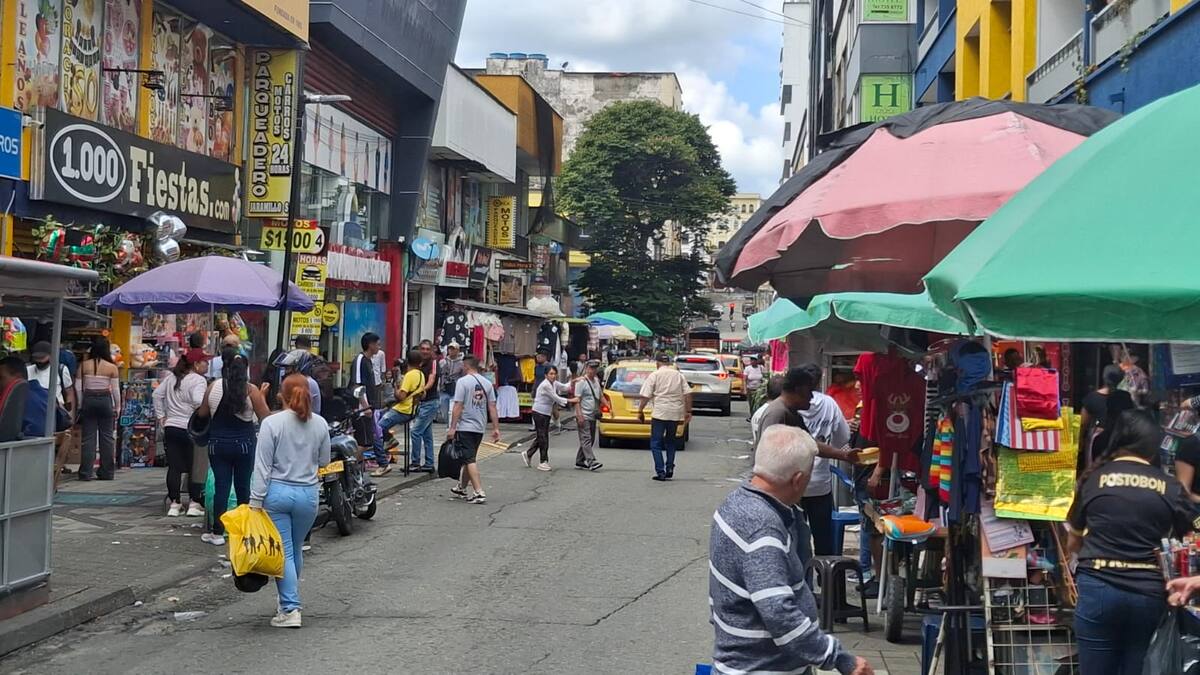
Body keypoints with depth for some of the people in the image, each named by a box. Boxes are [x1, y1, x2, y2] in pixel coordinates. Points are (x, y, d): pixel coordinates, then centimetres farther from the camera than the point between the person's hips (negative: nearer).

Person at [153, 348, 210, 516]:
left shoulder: (171, 377, 12)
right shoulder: (198, 380, -10)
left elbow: (157, 394, 12)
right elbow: (198, 401, -25)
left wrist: (161, 416, 14)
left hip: (170, 427, 6)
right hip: (190, 429, -6)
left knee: (174, 467, 7)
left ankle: (174, 503, 10)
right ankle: (194, 504, 7)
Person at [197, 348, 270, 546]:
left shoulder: (214, 386, -3)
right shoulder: (251, 390, -10)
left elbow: (202, 413, 7)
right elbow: (265, 417, -7)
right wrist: (262, 396, 6)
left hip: (218, 444, 1)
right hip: (244, 444, -1)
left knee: (221, 487, 5)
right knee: (243, 488, 9)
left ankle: (218, 533, 7)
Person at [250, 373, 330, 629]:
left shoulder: (272, 423, -10)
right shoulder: (320, 424, -1)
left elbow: (262, 466, -10)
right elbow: (324, 461, 10)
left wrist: (256, 500, -7)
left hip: (277, 493, -3)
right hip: (308, 494, 3)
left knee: (284, 552, 1)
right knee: (297, 549, 20)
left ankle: (290, 609, -4)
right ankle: (290, 598, 35)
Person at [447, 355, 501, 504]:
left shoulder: (462, 381, -9)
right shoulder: (487, 383, 7)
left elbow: (458, 406, -14)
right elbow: (492, 408, 5)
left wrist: (452, 428, -12)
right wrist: (496, 428, 7)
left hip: (464, 427, -6)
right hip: (479, 428, 6)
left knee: (469, 460, -6)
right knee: (469, 458, 19)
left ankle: (479, 493, -14)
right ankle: (461, 488, 34)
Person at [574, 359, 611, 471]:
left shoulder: (597, 381, 15)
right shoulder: (581, 382, -10)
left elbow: (601, 396, 22)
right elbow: (577, 400, -14)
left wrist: (609, 406, 6)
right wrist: (579, 415, -21)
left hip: (592, 416, 9)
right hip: (584, 416, -9)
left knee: (590, 440, 11)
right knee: (586, 439, -12)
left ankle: (579, 462, 18)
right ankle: (591, 462, -19)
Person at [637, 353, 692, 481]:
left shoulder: (654, 375, -1)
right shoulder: (678, 375, 10)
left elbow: (645, 396, -6)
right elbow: (687, 394, 5)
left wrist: (640, 411, 1)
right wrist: (688, 411, 10)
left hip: (660, 413, -4)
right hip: (676, 413, 4)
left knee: (655, 443, 2)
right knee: (671, 442, 20)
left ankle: (660, 472, -6)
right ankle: (670, 469, 14)